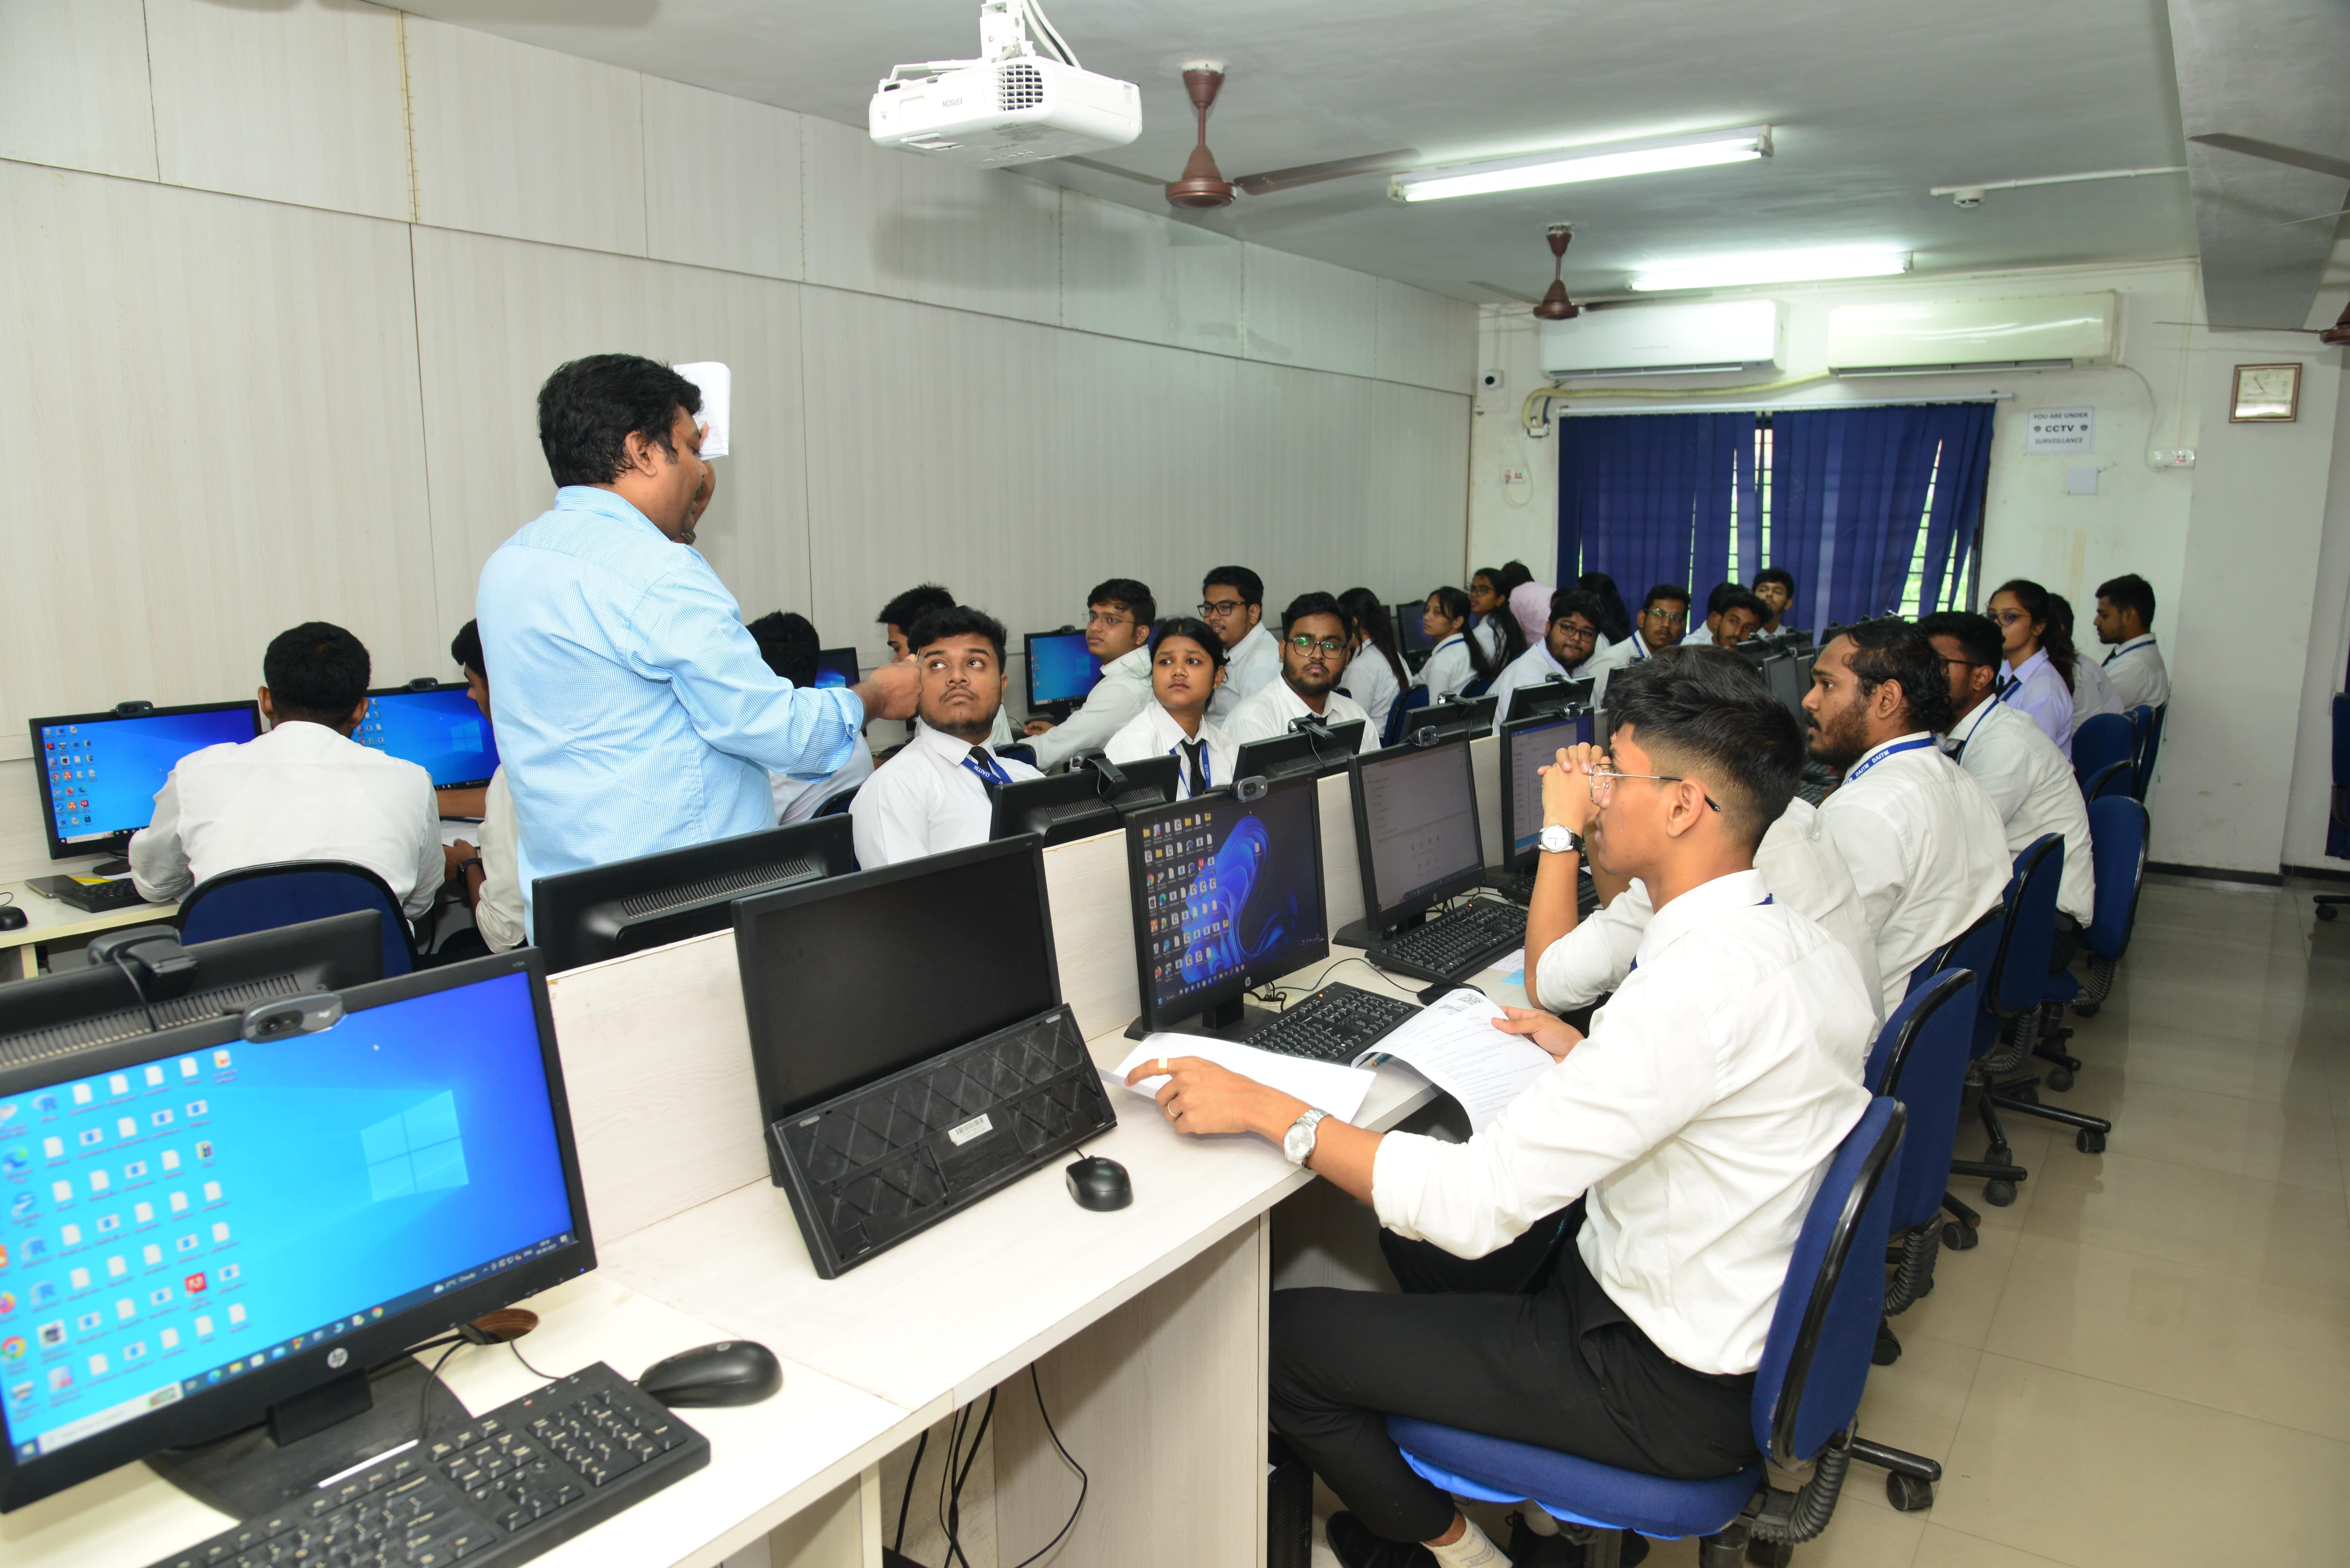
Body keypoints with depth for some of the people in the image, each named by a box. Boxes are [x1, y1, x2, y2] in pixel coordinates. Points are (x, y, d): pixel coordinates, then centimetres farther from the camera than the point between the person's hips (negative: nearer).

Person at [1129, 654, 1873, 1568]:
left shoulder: (1701, 985, -32)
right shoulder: (1796, 939, -2)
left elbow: (1478, 1200, -32)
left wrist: (1264, 1108, -26)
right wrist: (1582, 1056, 15)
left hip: (1672, 1388, -9)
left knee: (1282, 1337, -4)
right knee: (1411, 1224, 23)